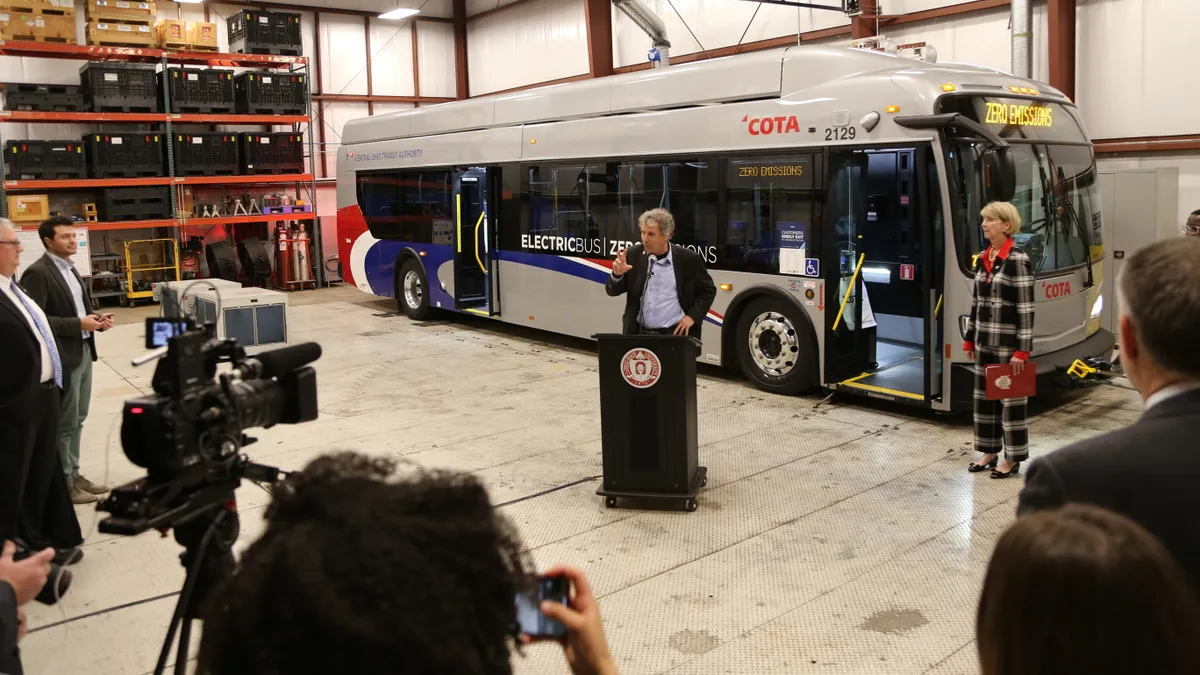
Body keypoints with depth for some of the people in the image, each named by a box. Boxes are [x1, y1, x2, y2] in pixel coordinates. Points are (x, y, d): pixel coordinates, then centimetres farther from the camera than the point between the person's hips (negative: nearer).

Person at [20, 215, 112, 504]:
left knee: (77, 420, 15)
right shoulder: (38, 273, -14)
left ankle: (73, 474, 26)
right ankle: (63, 482, 12)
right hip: (63, 357, -8)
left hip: (83, 351, 9)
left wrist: (96, 318, 2)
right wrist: (79, 324, -21)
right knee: (65, 423, 1)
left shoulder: (69, 268, 13)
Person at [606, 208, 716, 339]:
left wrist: (693, 316, -5)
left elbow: (708, 290, 7)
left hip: (675, 333, -2)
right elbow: (613, 291, 4)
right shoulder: (633, 255, 1)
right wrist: (617, 274, -17)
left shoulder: (688, 259, -4)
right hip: (640, 333, 2)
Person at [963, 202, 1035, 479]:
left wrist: (1022, 350, -19)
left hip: (1008, 342, -7)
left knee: (1011, 399, 3)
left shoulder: (1018, 260, -13)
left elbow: (1026, 308, -15)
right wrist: (970, 339, 13)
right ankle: (989, 452, 26)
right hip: (984, 341, 7)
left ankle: (1012, 459, 13)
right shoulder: (982, 259, 8)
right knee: (984, 397, 13)